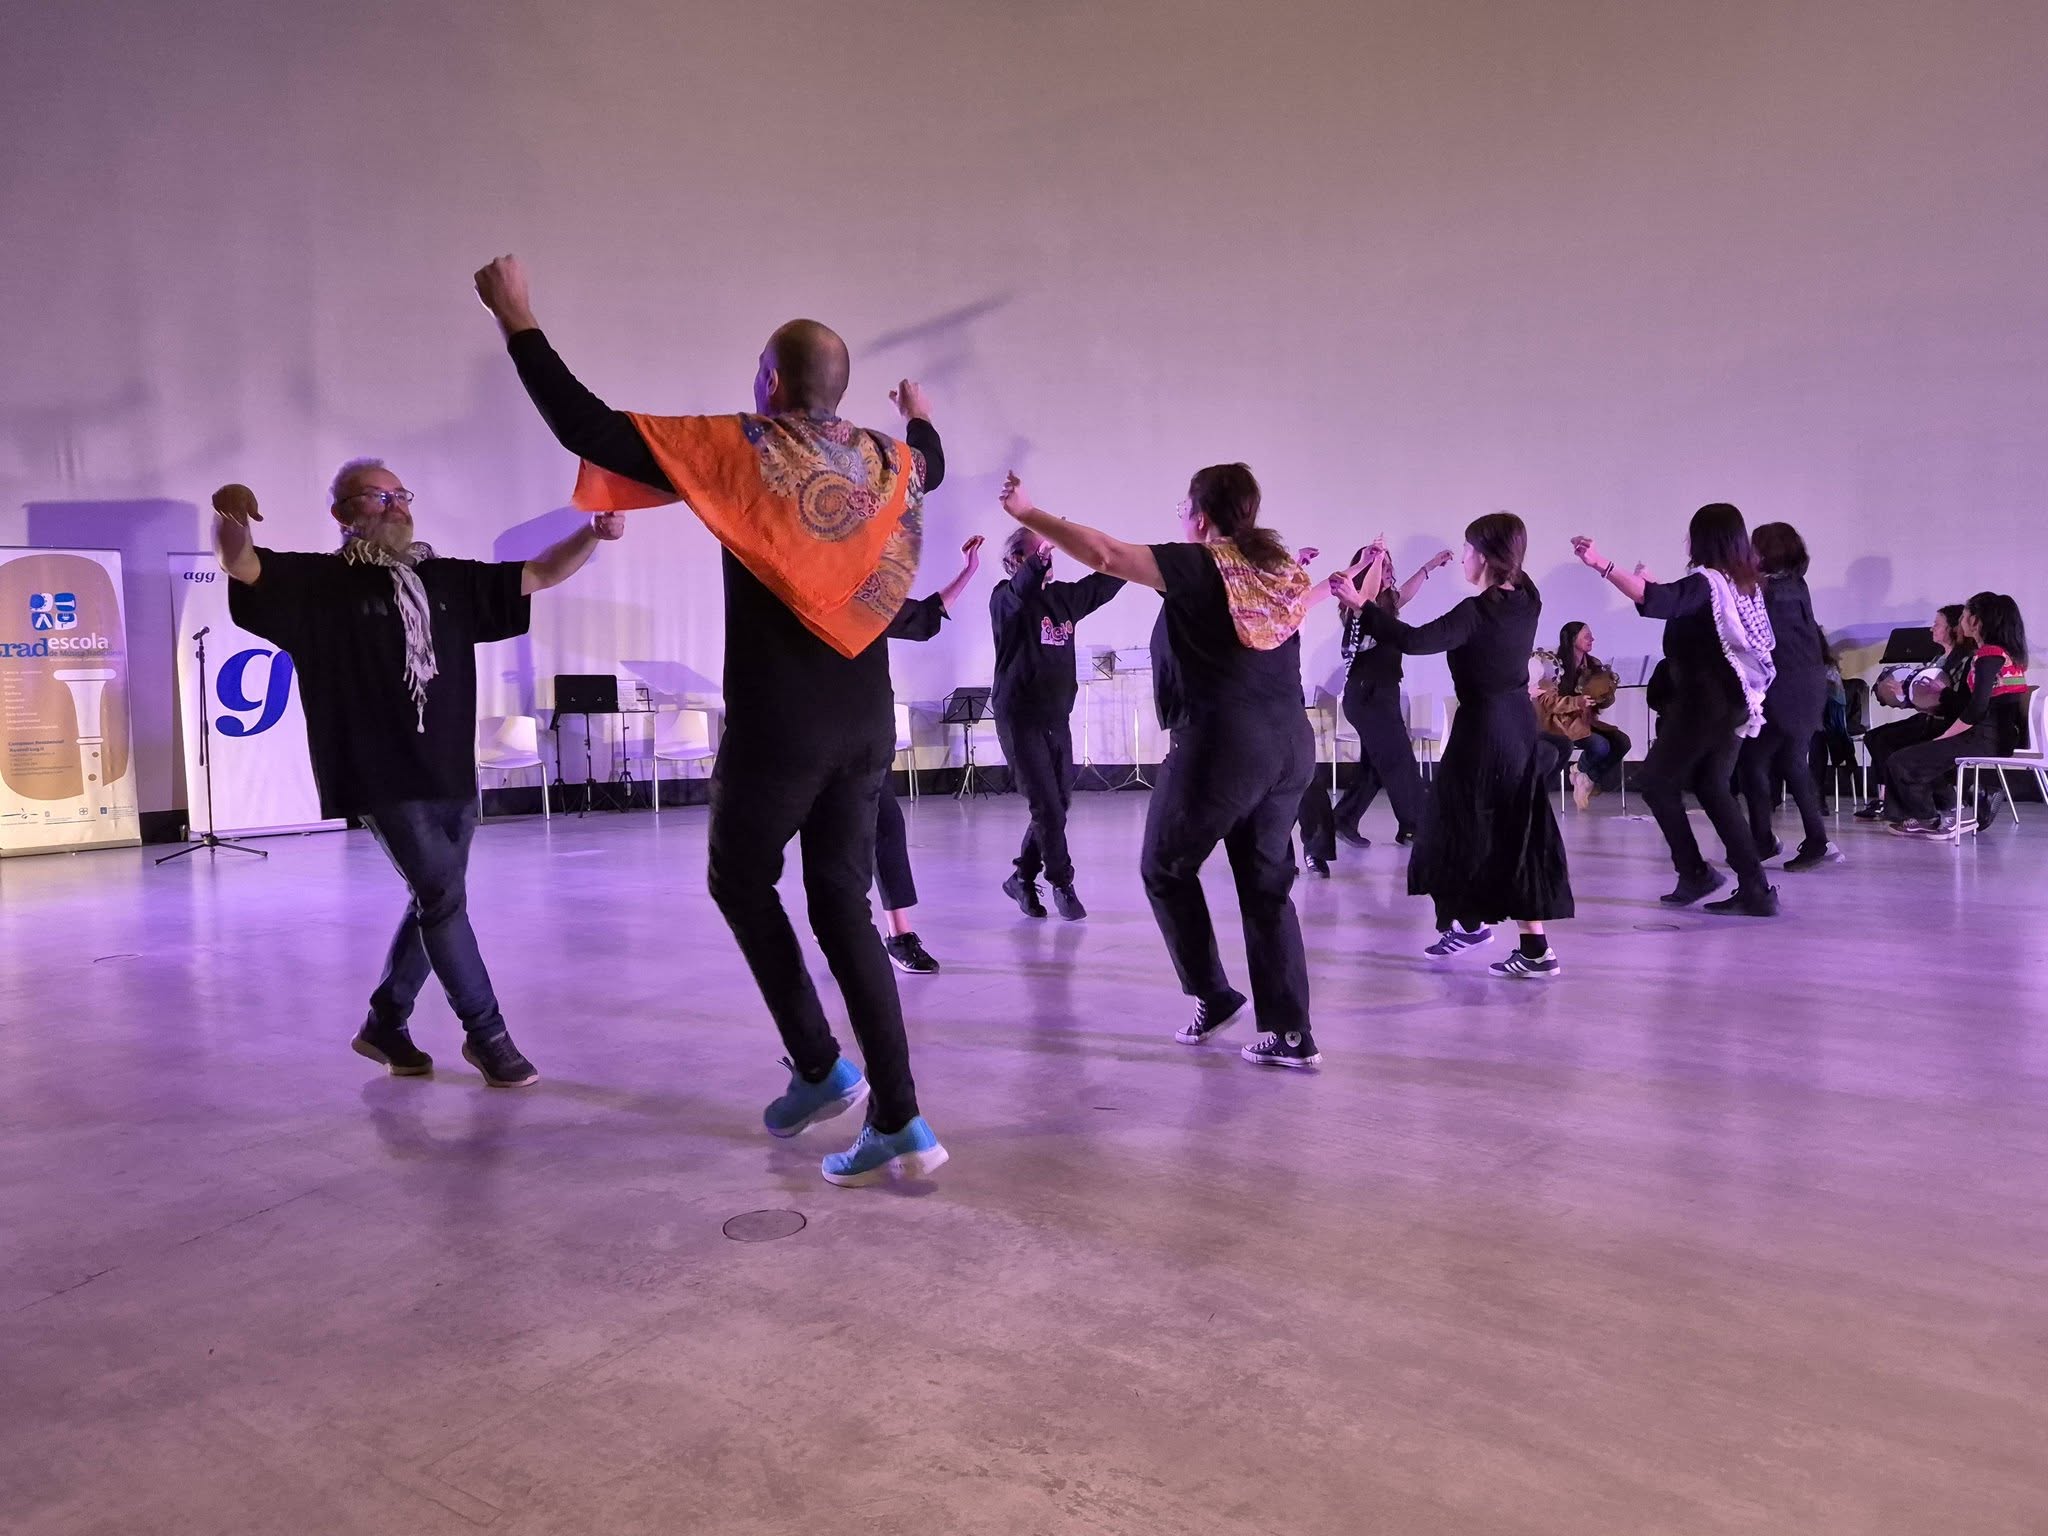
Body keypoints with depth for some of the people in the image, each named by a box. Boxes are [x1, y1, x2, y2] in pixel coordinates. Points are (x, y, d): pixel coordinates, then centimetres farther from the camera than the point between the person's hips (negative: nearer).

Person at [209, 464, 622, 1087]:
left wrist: (593, 534, -5)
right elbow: (239, 563, -15)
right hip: (384, 779, -6)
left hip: (453, 775, 6)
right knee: (445, 895, -11)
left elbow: (538, 574, 12)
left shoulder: (448, 580, 11)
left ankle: (384, 1025, 32)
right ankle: (486, 1033, 4)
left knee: (435, 901, 14)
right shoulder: (320, 583, -1)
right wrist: (229, 514, -38)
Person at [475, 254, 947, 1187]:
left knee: (741, 884, 19)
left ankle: (818, 1065, 15)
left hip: (778, 730, -5)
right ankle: (898, 1123, 7)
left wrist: (517, 321, 2)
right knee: (843, 906, 10)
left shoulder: (739, 451, -8)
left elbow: (586, 427, -10)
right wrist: (919, 415, 56)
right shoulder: (882, 462, 8)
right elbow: (932, 464, 33)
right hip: (865, 728, 5)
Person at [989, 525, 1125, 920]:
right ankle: (1062, 884, 10)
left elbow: (1108, 579, 11)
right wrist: (1042, 557, -49)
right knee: (1047, 806, -6)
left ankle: (1023, 878, 25)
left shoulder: (1064, 595, 9)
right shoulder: (1005, 596, -9)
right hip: (1020, 719, -6)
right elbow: (1023, 587, -31)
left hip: (1058, 717, 6)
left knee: (1059, 804, 9)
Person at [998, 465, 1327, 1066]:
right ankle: (1291, 1032, 9)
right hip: (1292, 745, 7)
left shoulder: (1200, 565, -7)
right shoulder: (1282, 570, 11)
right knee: (1268, 886, 11)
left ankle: (1212, 995, 17)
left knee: (1166, 868, 14)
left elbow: (1102, 553, -14)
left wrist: (1028, 513, -5)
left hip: (1222, 744, -7)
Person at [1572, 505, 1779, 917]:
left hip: (1703, 701, -8)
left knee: (1658, 780, 5)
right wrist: (1654, 583, 32)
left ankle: (1694, 871, 4)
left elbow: (1654, 601, -34)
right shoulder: (1746, 584, 12)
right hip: (1736, 701, 9)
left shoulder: (1707, 582, -15)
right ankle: (1755, 890, 8)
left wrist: (1602, 565, -38)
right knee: (1713, 788, 12)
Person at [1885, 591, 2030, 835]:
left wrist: (1944, 736, -10)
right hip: (2006, 732, 10)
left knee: (1902, 762, -9)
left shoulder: (1989, 656, -13)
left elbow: (1977, 708, -21)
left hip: (1989, 739, -10)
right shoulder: (2009, 653, 16)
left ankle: (1929, 819, 6)